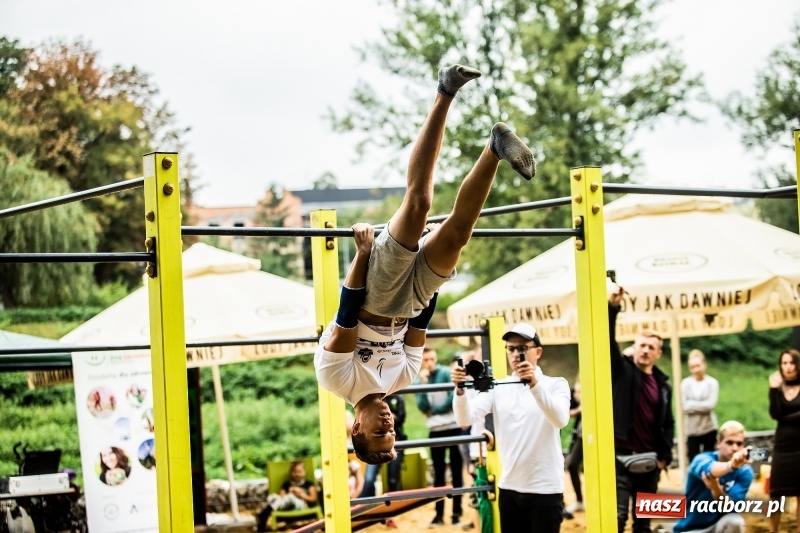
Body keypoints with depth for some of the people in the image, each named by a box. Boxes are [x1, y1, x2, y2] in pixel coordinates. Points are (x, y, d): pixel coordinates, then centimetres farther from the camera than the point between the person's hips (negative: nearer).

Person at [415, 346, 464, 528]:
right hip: (435, 431, 3)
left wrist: (434, 411, -4)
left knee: (456, 472, 3)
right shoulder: (419, 381, 7)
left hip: (454, 428, -3)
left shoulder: (446, 374, -3)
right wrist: (423, 383, -13)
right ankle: (439, 514, 10)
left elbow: (453, 399, -11)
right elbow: (423, 407, -6)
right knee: (439, 474, 7)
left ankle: (457, 513, 6)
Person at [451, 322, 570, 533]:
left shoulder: (555, 385, -1)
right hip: (509, 488, 3)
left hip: (545, 489, -3)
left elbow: (560, 419, -22)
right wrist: (460, 390, -28)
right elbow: (466, 418, -9)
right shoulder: (497, 388, 5)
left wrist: (534, 384, -35)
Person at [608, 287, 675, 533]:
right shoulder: (621, 370, 1)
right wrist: (612, 307, -27)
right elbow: (608, 340, -14)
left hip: (649, 459, 5)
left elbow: (667, 423, 16)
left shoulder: (662, 385, 11)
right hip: (621, 455, -5)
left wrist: (665, 455, 6)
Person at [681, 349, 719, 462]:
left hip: (709, 428, 0)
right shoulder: (685, 383, -2)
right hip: (692, 429, 0)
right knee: (693, 461, -1)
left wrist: (692, 404, -12)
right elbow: (684, 406, -8)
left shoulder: (712, 382, -3)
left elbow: (711, 404, -12)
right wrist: (702, 405, -13)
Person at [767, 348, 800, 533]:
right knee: (776, 495, 1)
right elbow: (775, 414, -10)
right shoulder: (778, 389, 6)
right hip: (782, 448, 3)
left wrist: (785, 418, -6)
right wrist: (774, 389, -17)